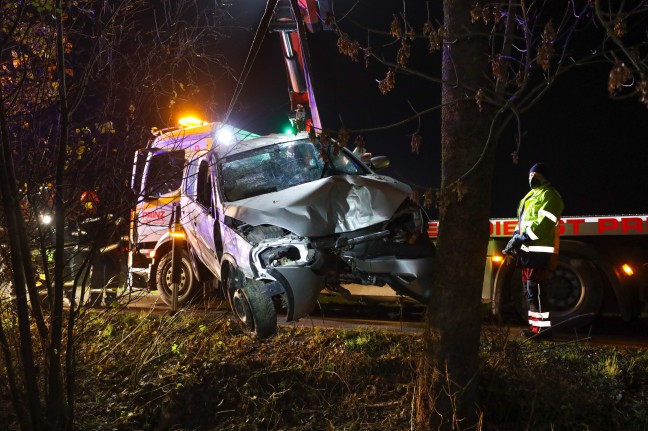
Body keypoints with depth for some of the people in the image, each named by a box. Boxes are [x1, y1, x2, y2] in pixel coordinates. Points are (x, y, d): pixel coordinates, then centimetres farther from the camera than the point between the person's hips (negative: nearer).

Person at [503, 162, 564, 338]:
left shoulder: (549, 196, -7)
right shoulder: (530, 196, 22)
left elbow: (543, 224, -19)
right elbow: (522, 223, 23)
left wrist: (521, 239, -22)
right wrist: (515, 240, 8)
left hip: (540, 251, -10)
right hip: (528, 250, 10)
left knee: (534, 290, -13)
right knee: (529, 289, 12)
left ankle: (541, 328, -10)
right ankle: (536, 325, 19)